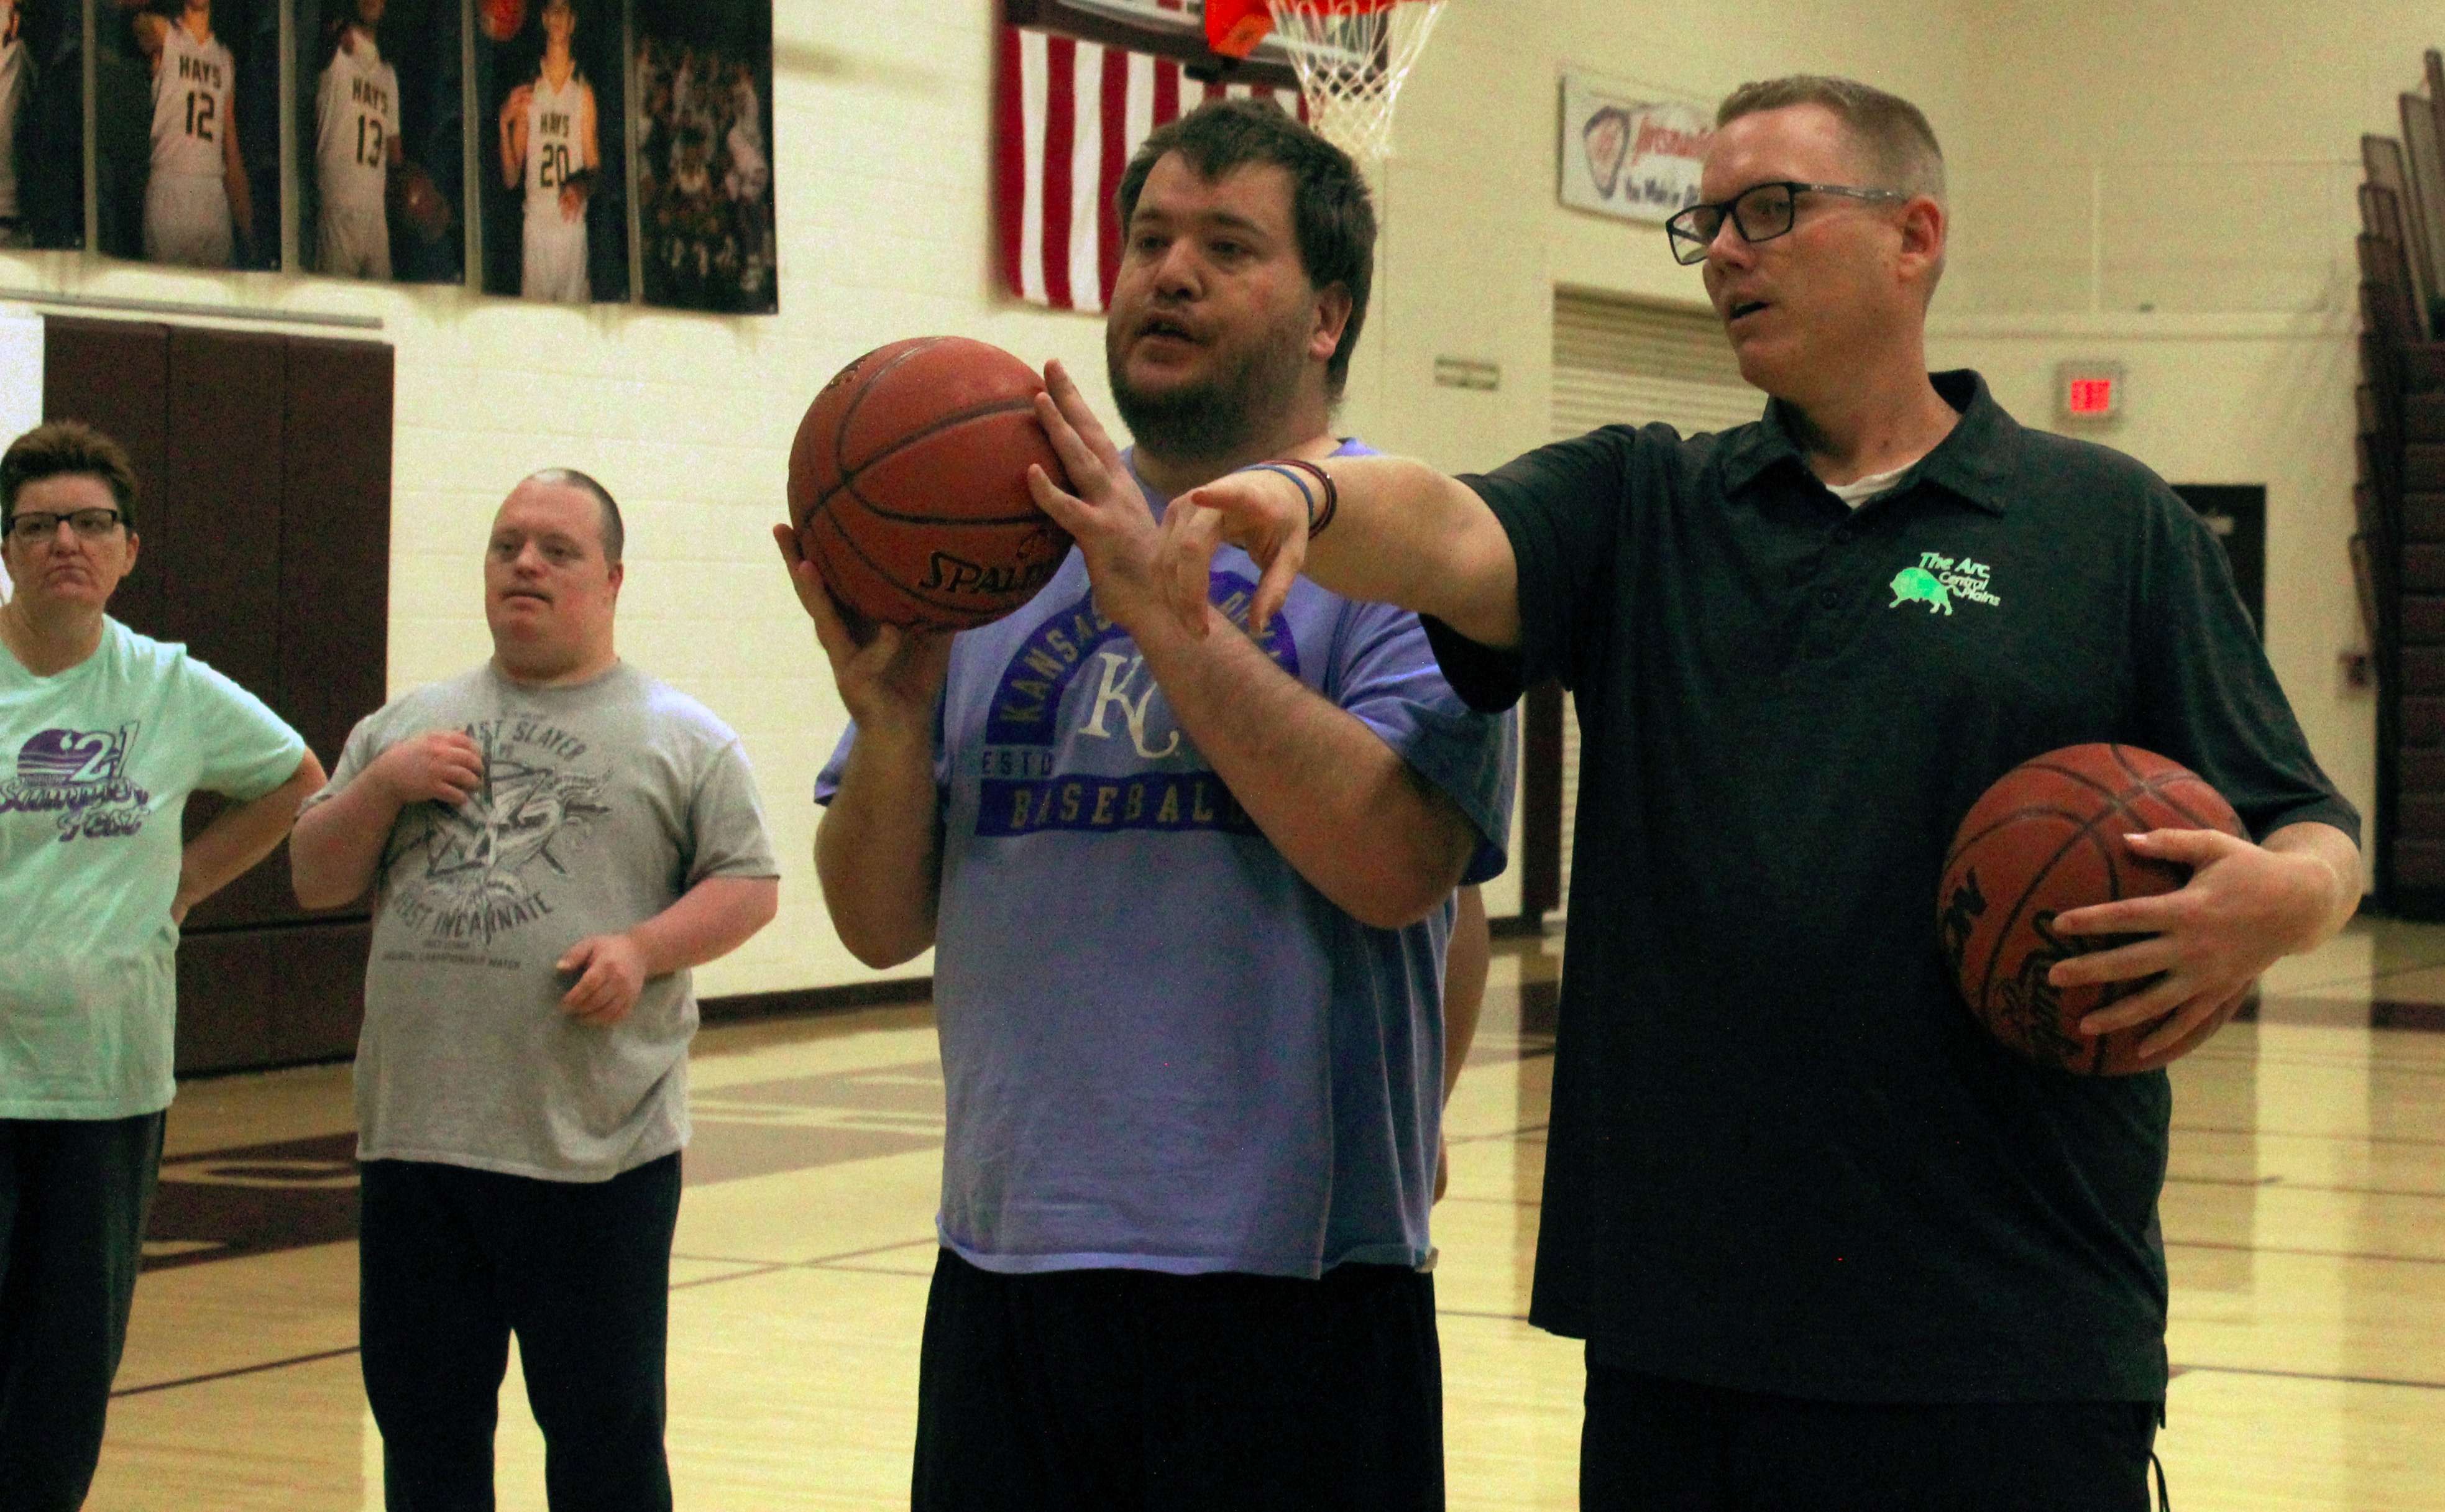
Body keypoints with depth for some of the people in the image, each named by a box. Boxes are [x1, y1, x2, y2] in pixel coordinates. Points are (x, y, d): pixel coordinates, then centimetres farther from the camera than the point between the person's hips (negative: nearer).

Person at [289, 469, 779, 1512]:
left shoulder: (682, 739, 6)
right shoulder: (408, 727, 16)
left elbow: (747, 886, 2)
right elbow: (316, 880, 15)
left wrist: (644, 948, -15)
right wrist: (384, 785, -2)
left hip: (597, 1152, -3)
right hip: (417, 1143, 3)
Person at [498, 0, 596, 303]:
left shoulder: (583, 92, 6)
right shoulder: (528, 93, 10)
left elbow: (593, 165, 5)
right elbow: (511, 178, 10)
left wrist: (581, 186, -18)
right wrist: (504, 124, -6)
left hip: (573, 224, -1)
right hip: (536, 223, 1)